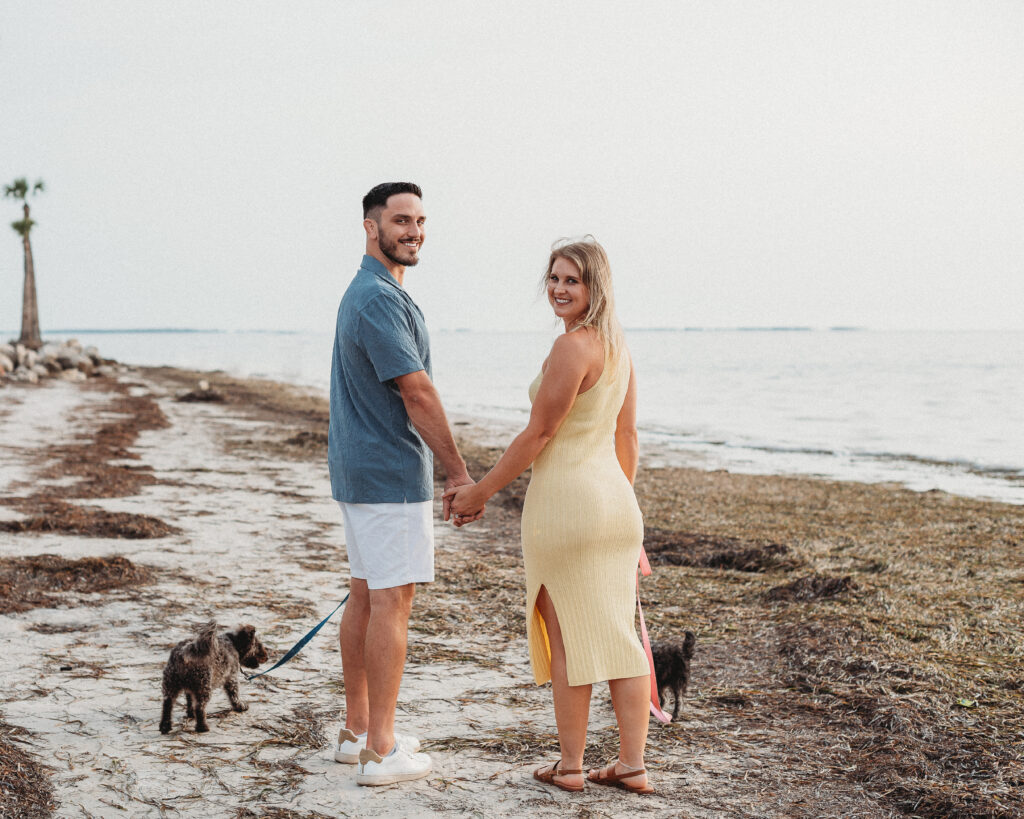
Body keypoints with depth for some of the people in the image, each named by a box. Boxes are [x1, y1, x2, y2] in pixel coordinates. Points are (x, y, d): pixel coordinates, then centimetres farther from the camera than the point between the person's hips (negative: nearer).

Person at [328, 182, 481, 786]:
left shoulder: (368, 293, 16)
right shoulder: (379, 299, -17)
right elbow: (417, 392, -20)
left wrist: (441, 469, 21)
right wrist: (459, 470, -13)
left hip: (360, 470, 10)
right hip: (392, 473, -10)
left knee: (366, 596, 14)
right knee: (392, 602, -7)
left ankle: (358, 731, 22)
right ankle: (381, 751, -3)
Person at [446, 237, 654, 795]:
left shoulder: (572, 347, -16)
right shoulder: (617, 346, 11)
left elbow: (536, 436, -15)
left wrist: (480, 491, -6)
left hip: (564, 499, -8)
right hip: (614, 501, 8)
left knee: (567, 636, 3)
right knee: (619, 632, 10)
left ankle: (569, 766, 13)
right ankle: (632, 764, 14)